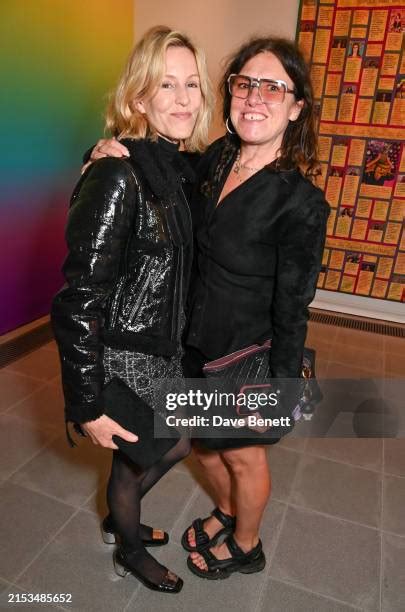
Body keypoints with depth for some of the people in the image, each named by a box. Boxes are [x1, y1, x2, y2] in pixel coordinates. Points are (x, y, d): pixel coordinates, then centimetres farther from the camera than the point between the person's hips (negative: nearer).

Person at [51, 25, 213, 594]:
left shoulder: (179, 167, 2)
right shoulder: (117, 177, -25)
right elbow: (79, 300, -25)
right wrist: (87, 406, -20)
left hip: (166, 347, 8)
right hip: (124, 356, -8)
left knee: (178, 444, 26)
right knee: (134, 460, 17)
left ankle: (119, 519, 56)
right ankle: (130, 553, 51)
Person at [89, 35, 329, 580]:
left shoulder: (301, 202, -23)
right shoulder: (216, 158, -4)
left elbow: (291, 311, -17)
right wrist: (111, 158, -9)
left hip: (247, 356, -6)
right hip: (195, 341, 6)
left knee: (243, 456, 19)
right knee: (202, 441, 25)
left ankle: (246, 546, 51)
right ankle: (227, 511, 58)